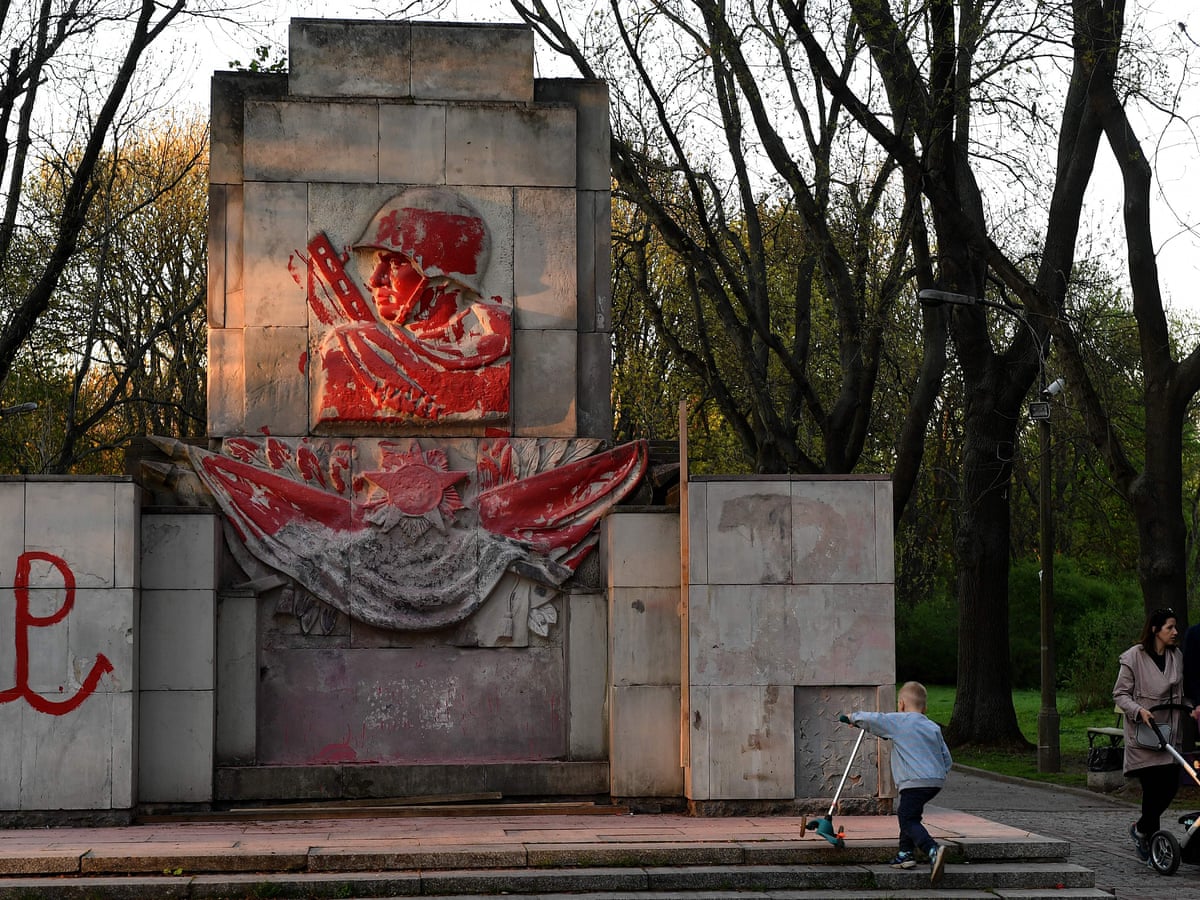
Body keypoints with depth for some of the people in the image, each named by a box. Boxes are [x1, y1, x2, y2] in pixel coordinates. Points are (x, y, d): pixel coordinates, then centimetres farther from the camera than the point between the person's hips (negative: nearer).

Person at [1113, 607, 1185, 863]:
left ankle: (1141, 828, 25)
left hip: (1169, 732, 6)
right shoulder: (1134, 657, -8)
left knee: (1171, 784, 2)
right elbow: (1120, 693, -6)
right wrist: (1139, 710, -21)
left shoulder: (1176, 657, 11)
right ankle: (1151, 837, 10)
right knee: (1153, 786, -8)